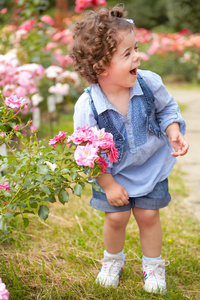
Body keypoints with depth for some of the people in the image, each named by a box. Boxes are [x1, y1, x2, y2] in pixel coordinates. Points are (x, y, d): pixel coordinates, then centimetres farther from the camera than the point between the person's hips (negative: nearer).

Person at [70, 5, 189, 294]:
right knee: (116, 217, 5)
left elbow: (167, 108, 0)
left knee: (148, 215, 7)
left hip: (151, 165, 2)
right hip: (113, 172, -1)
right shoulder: (87, 107, -30)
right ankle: (113, 260, 38)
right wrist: (108, 185, -13)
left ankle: (153, 264, 34)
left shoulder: (149, 82, -22)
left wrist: (174, 131, -19)